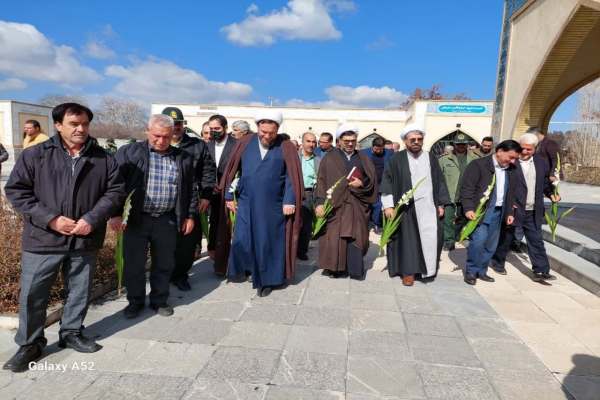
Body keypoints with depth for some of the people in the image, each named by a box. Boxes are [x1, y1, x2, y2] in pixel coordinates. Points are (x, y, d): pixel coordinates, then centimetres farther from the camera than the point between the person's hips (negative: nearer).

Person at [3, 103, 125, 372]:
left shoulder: (103, 159, 1)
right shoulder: (35, 155, -2)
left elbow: (115, 191, 1)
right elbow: (16, 190, -4)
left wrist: (92, 219, -12)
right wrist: (51, 219, -15)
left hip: (85, 240, 2)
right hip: (43, 239, -1)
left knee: (79, 291, 15)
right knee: (32, 293, 7)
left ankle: (71, 333, 36)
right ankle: (29, 344, 27)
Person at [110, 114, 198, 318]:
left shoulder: (183, 158, 5)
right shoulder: (129, 152, -1)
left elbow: (191, 189, 12)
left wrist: (190, 215, 9)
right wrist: (115, 213, -8)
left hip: (167, 220, 2)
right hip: (136, 218, -1)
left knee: (164, 264, 11)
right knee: (134, 263, 8)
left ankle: (159, 300, 31)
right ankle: (135, 301, 29)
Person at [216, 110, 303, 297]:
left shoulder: (286, 147, -3)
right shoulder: (245, 143, 3)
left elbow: (292, 176, -5)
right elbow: (232, 170, 7)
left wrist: (289, 201, -11)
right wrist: (229, 196, 5)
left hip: (273, 207, -2)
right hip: (246, 204, 2)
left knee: (269, 243, 7)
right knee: (243, 241, 2)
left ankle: (266, 279, 22)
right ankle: (254, 271, 24)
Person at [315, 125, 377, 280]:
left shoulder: (364, 159, 14)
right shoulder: (329, 159, 7)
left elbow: (372, 180, 11)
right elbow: (321, 182, -1)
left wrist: (362, 183, -10)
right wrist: (320, 202, -12)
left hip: (357, 206, 2)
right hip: (334, 205, -1)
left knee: (355, 237, -2)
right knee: (334, 237, -3)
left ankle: (355, 269, 5)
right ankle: (335, 267, 8)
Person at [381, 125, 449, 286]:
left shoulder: (430, 158, 9)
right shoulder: (397, 159, -2)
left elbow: (439, 181, 13)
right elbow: (387, 182, -4)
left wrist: (440, 204, 8)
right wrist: (388, 205, -11)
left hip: (429, 206, 3)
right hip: (406, 207, -3)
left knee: (430, 238, 3)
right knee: (408, 239, 3)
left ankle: (427, 268, 20)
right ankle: (408, 270, 14)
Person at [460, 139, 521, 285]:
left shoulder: (510, 170, 13)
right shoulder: (479, 164, -8)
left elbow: (510, 193, 22)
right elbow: (467, 187, -13)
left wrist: (509, 212, 17)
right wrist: (468, 208, -20)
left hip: (498, 212, 7)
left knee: (491, 245, 8)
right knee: (478, 241, -14)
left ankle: (481, 271, 23)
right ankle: (471, 271, 3)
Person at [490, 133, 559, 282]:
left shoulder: (540, 162, 9)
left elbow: (545, 182, 21)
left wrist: (551, 194, 4)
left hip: (533, 212, 5)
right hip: (513, 209, -5)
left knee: (536, 241, 7)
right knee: (505, 238, 10)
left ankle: (541, 271, 13)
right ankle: (497, 263, 29)